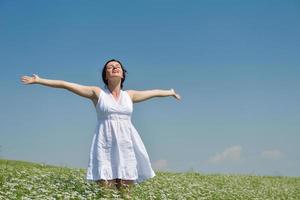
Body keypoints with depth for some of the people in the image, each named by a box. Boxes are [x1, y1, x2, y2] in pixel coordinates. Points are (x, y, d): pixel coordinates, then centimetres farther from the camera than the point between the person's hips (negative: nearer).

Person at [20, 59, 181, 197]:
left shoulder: (129, 95, 15)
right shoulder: (97, 93, 6)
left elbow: (154, 92, 31)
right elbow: (65, 84, 4)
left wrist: (170, 92, 45)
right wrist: (39, 80, 3)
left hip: (126, 145, 3)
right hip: (105, 144, -3)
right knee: (105, 187, -10)